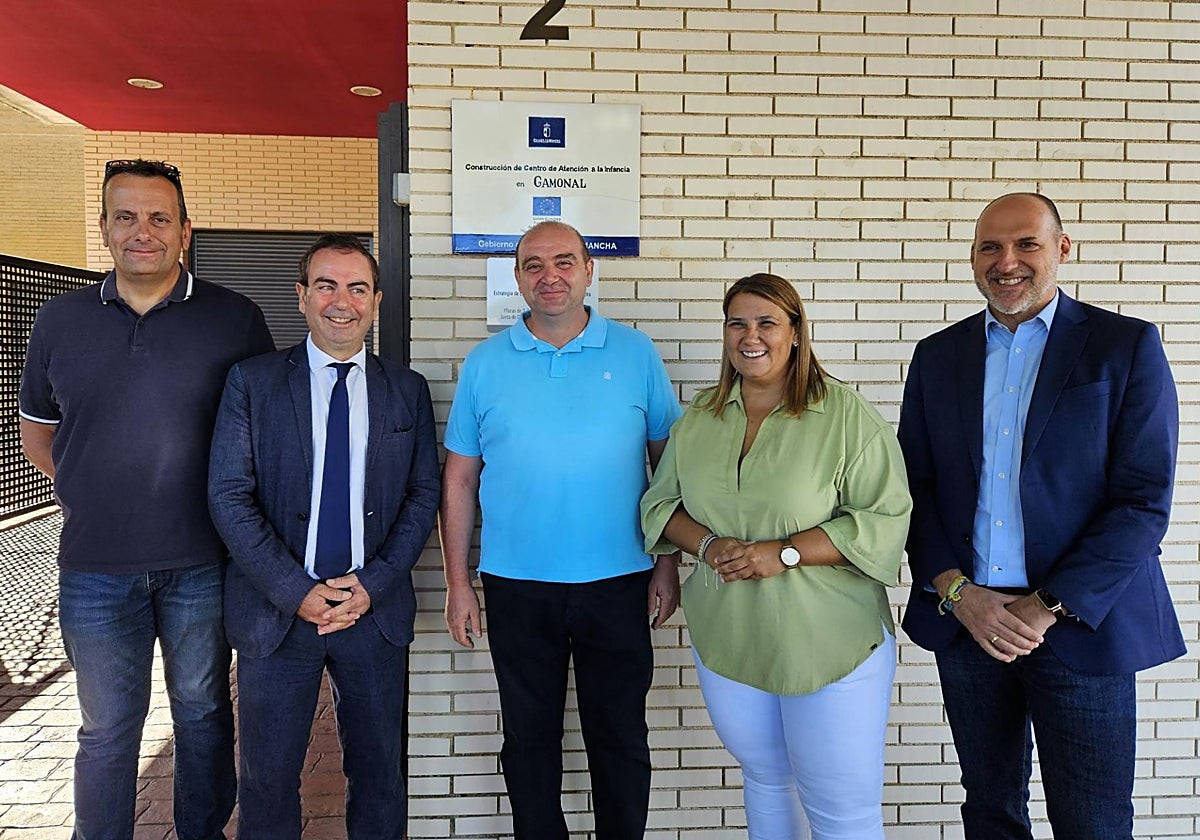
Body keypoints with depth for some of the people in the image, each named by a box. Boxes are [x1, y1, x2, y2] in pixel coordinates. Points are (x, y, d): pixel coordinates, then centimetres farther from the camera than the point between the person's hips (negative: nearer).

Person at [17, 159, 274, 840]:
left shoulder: (234, 318, -4)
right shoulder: (61, 320, 5)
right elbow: (36, 427, 17)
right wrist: (87, 489, 6)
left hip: (203, 562, -1)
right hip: (96, 567, 2)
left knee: (203, 713, 15)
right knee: (107, 729, 14)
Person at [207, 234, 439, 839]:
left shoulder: (408, 390, 5)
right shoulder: (252, 381, 0)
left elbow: (424, 495, 3)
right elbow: (228, 495, -5)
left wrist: (372, 584, -9)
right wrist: (296, 591, -12)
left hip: (375, 608, 1)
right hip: (276, 608, -1)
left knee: (379, 773, 13)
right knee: (268, 778, 12)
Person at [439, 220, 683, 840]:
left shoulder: (636, 354, 0)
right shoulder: (484, 364, 1)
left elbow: (669, 462, 3)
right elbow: (459, 480, 3)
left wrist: (668, 565, -1)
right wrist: (458, 584, 0)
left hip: (617, 583, 0)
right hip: (516, 586, 1)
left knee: (621, 740, 12)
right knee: (529, 740, 15)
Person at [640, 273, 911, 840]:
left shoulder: (846, 415, -10)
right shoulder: (699, 419, 5)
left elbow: (885, 518, -13)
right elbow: (660, 502, 9)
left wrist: (783, 553, -21)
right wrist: (708, 544, -12)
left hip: (831, 644, -4)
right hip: (726, 642, 4)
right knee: (764, 779, 23)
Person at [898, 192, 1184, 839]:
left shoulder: (1127, 346, -3)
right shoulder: (937, 355, 6)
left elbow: (1143, 501, -9)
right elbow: (915, 487, 5)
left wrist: (1047, 609, -14)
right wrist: (958, 592, -8)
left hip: (1081, 624, -3)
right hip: (964, 619, 3)